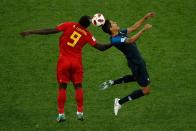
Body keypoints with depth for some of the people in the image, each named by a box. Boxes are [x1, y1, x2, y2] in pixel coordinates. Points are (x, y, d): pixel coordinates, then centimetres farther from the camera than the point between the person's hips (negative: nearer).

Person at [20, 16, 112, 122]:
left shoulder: (69, 25, -8)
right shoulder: (87, 34, -4)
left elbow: (51, 31, -10)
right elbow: (101, 47, -1)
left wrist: (31, 32, -5)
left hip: (64, 61, -1)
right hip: (77, 61, 1)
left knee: (62, 86, 8)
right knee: (78, 86, 14)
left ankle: (61, 114, 5)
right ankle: (80, 112, 14)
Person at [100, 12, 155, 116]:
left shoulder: (120, 33, 0)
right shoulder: (115, 40, -28)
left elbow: (133, 27, 11)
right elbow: (131, 40, -42)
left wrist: (145, 18, 6)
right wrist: (143, 30, -42)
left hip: (137, 61, 10)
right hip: (137, 64, -10)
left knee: (136, 77, 40)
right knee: (146, 90, -1)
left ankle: (112, 83, 34)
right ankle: (120, 102, 5)